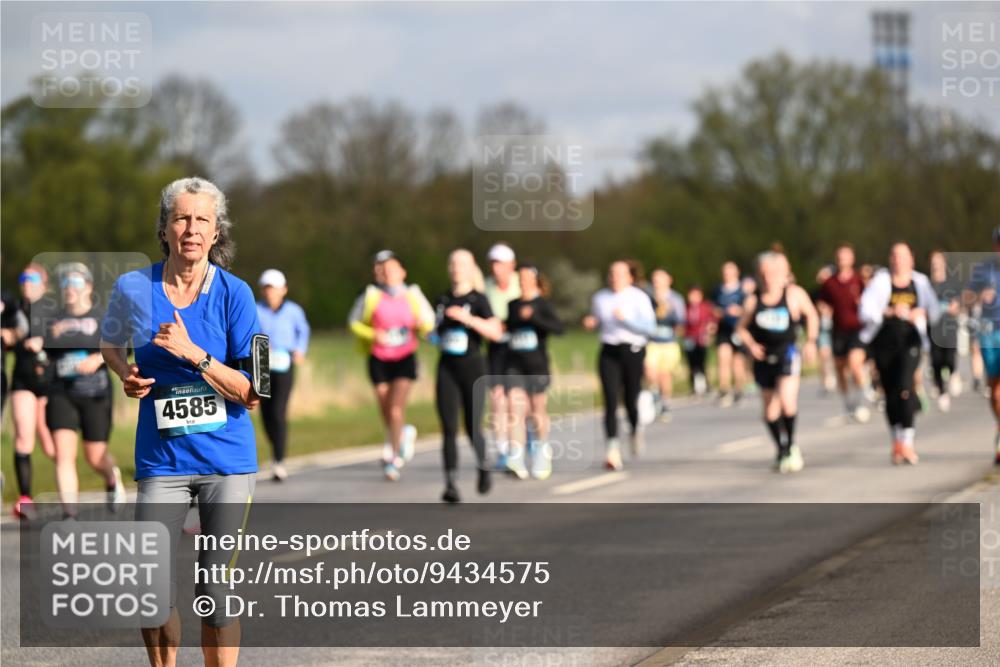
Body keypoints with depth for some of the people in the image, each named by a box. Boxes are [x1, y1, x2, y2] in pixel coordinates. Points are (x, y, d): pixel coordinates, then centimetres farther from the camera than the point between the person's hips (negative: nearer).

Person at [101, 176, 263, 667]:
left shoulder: (233, 293, -5)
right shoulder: (133, 289, -1)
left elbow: (251, 394, -8)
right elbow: (109, 342, 22)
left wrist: (194, 354, -19)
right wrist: (126, 375, 1)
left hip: (228, 460, -1)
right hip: (161, 461, 1)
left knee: (215, 594, 2)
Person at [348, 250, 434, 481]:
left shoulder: (412, 294, 0)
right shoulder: (371, 295, -4)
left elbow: (429, 321, 10)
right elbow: (354, 322, 4)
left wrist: (423, 325, -14)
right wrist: (373, 335, -13)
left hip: (405, 358, -1)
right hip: (379, 359, 1)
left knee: (396, 408, -13)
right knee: (386, 409, 10)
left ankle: (393, 458, -3)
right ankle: (404, 434, 42)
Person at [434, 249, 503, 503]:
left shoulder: (478, 299, -4)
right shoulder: (443, 300, 11)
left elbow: (496, 332, -19)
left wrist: (468, 319, -27)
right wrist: (434, 336, 11)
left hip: (472, 367, -3)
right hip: (447, 368, 3)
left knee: (472, 428, 3)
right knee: (449, 429, -8)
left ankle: (483, 467, 33)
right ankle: (451, 484, -12)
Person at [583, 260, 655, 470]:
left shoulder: (639, 297, -1)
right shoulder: (600, 298, 12)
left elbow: (649, 326, -9)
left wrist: (625, 319, -19)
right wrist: (590, 323, 4)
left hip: (632, 350, -2)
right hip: (609, 352, 2)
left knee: (631, 399, 3)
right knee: (611, 400, -11)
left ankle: (635, 429, 39)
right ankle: (612, 451, -16)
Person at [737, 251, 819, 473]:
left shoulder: (794, 294, -4)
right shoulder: (753, 301, 1)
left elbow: (812, 315, 11)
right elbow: (741, 328, 12)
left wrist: (811, 342, 2)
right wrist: (751, 345, -6)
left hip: (787, 353, -3)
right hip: (764, 357, 3)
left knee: (787, 401, -22)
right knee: (770, 409, 10)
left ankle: (792, 444, -3)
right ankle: (782, 451, 27)